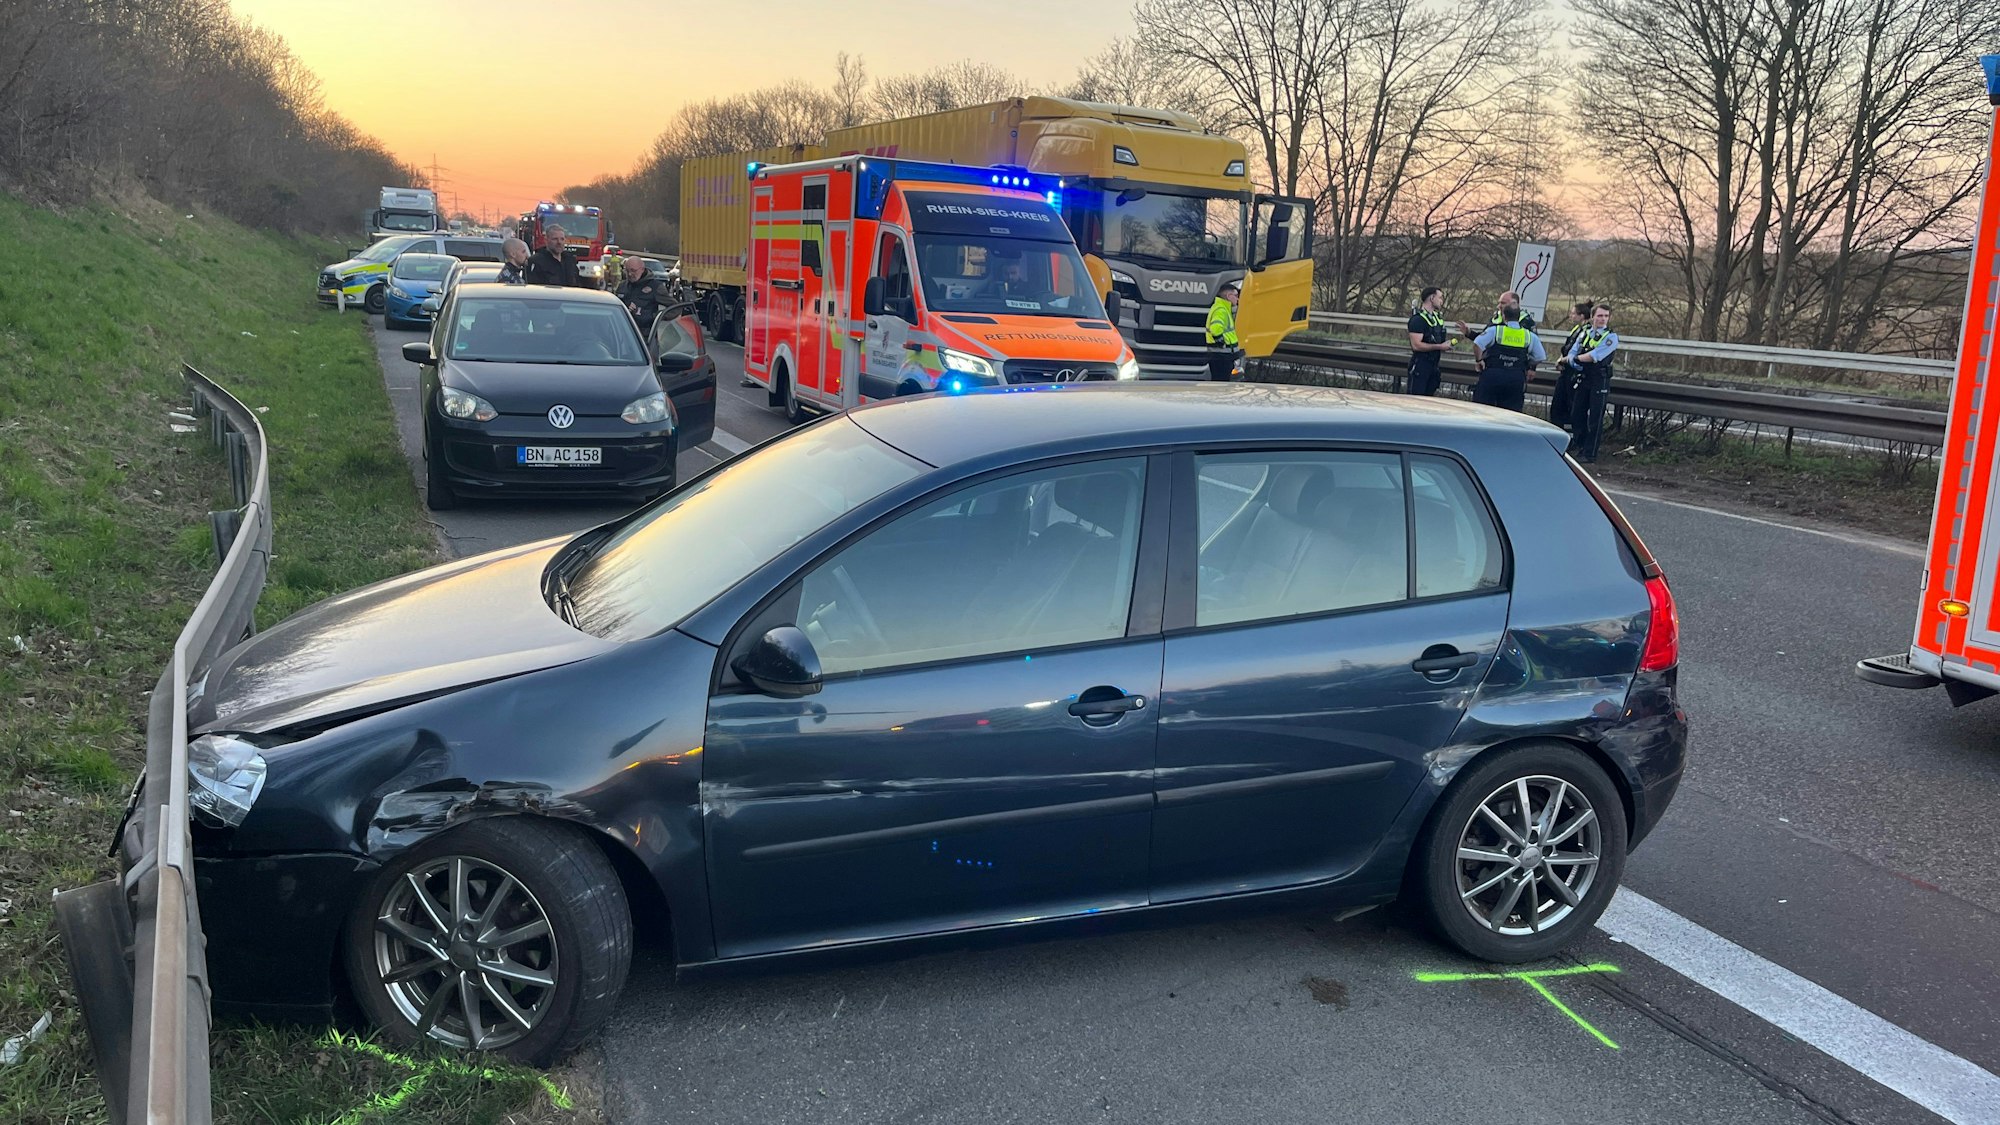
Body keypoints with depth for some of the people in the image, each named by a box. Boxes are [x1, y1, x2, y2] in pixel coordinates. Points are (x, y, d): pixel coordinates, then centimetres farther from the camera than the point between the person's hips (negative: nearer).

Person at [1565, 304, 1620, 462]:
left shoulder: (1611, 337, -8)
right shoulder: (1585, 333, 10)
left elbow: (1594, 356, -19)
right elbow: (1571, 354, 8)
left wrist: (1577, 358, -5)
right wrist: (1576, 363, -13)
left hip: (1600, 381, -6)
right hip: (1583, 379, 6)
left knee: (1595, 418, -2)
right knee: (1576, 413, 12)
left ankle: (1590, 454, 4)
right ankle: (1579, 445, 29)